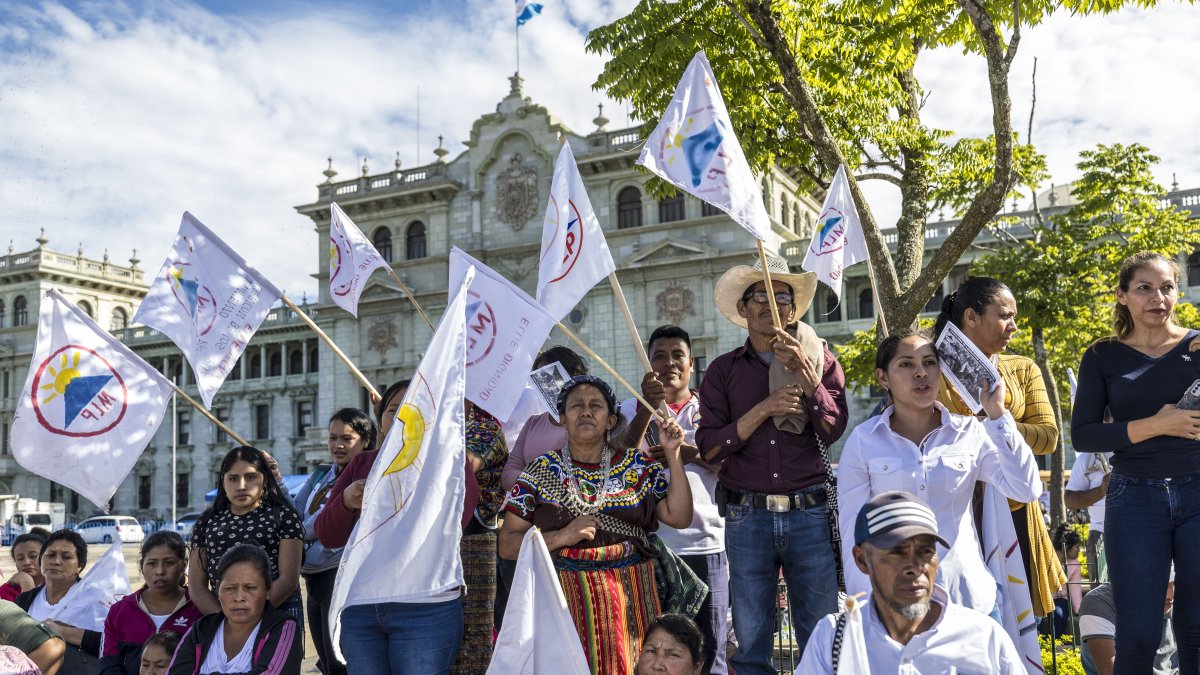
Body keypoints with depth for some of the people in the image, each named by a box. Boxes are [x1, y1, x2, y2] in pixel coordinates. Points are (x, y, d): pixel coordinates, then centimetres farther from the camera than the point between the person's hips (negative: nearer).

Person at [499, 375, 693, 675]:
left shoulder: (637, 466, 7)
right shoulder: (542, 471, 3)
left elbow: (679, 516, 0)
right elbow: (507, 545, 0)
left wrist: (672, 455, -4)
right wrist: (562, 537, -14)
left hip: (629, 596, 2)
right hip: (566, 599, -1)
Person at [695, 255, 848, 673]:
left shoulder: (820, 361, 8)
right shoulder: (723, 370, 6)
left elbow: (833, 430, -4)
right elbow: (709, 448, -2)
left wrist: (805, 372, -13)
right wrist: (764, 409, -12)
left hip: (810, 510, 0)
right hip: (747, 514, 0)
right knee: (751, 640, 8)